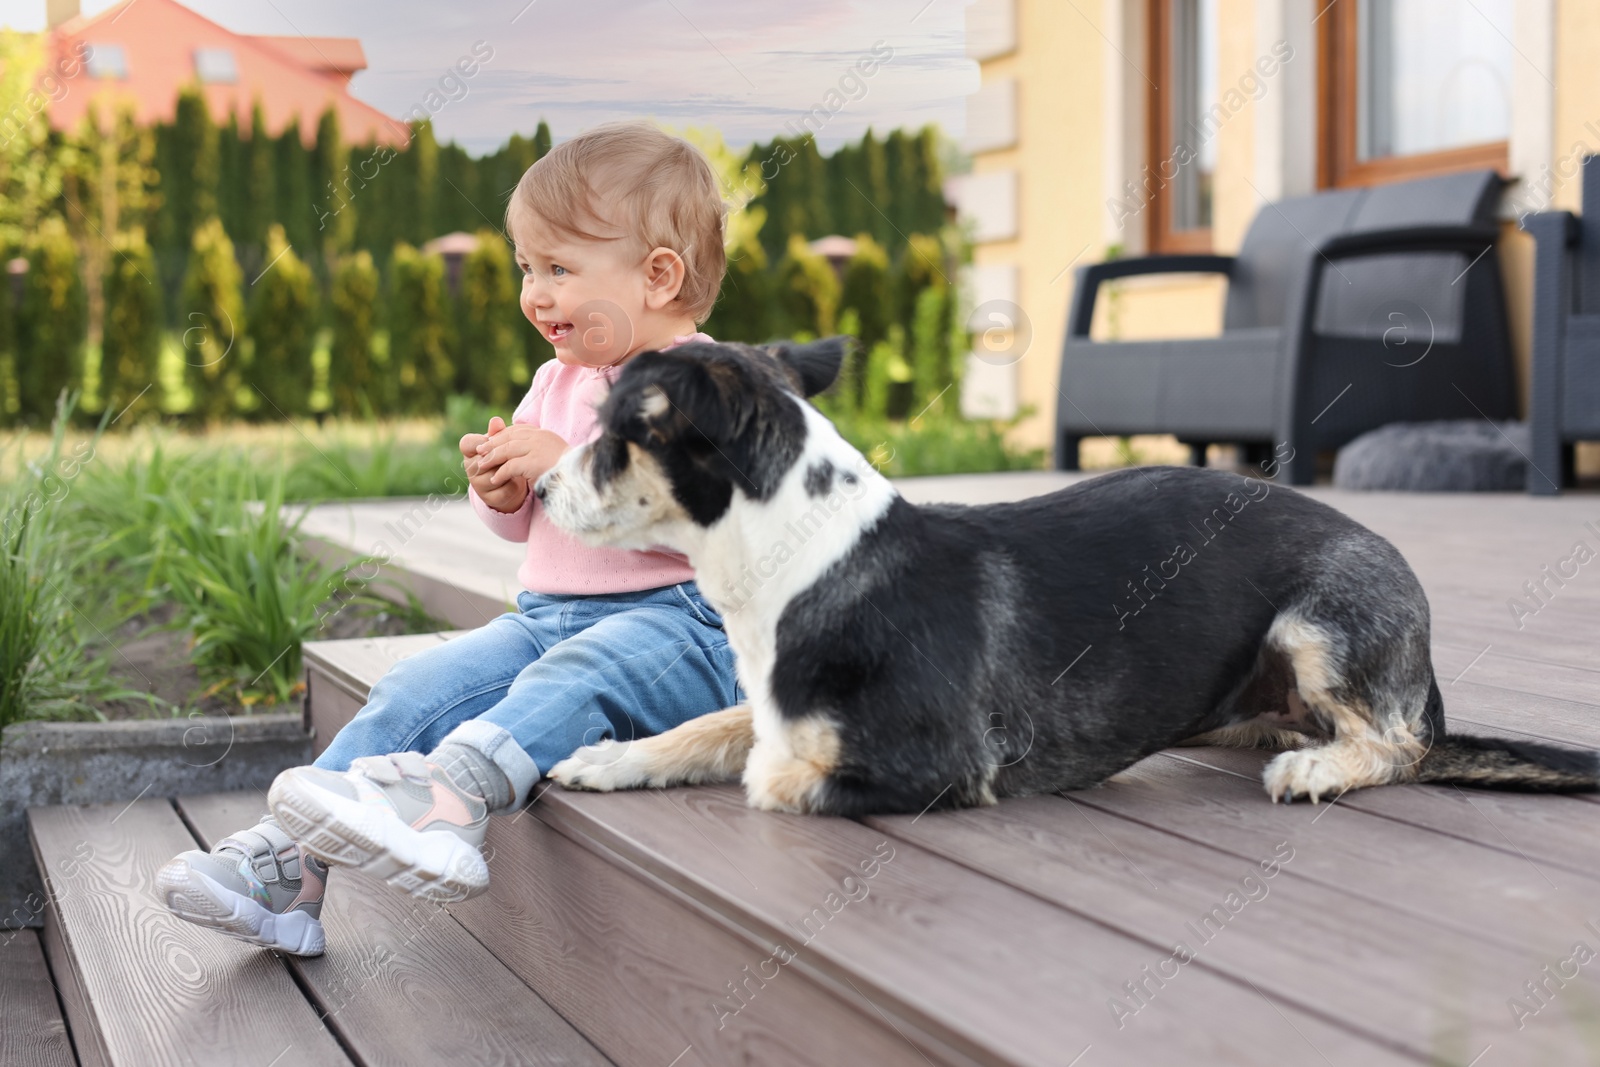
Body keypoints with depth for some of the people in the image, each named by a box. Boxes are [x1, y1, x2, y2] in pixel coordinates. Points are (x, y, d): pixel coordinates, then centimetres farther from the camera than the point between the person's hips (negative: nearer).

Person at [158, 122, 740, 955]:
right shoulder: (557, 381, 17)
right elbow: (518, 528, 25)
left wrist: (564, 463, -24)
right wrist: (500, 490, 0)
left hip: (675, 618, -7)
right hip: (548, 614, 7)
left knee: (576, 676, -37)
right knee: (413, 691, -10)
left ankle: (446, 792, -59)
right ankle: (287, 863, -14)